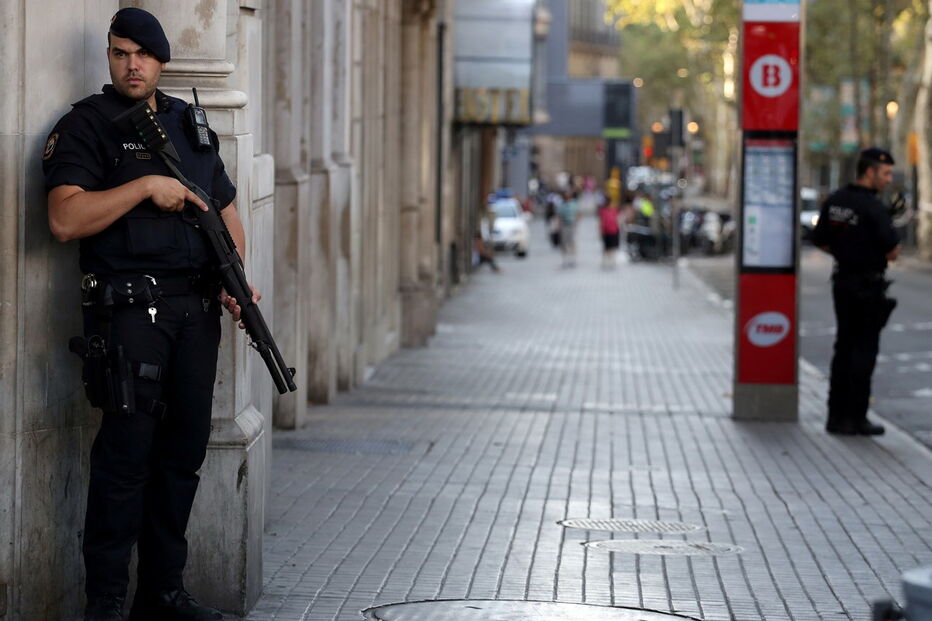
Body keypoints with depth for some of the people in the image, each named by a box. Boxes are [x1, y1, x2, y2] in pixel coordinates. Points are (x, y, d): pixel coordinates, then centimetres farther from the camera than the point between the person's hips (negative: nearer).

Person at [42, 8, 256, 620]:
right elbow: (65, 219, -15)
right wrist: (146, 186, -17)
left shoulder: (192, 125, 17)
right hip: (129, 309, -6)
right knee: (127, 450, -10)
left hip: (197, 310, 6)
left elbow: (227, 209, 23)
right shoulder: (86, 126, -2)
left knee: (184, 450, 8)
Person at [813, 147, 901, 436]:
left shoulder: (834, 201, 5)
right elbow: (892, 252, -19)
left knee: (844, 348, 14)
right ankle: (856, 418, 2)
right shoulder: (873, 207, -18)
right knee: (864, 351, 0)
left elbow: (820, 240, 12)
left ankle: (836, 416, 17)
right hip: (868, 285, -7)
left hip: (842, 280, 7)